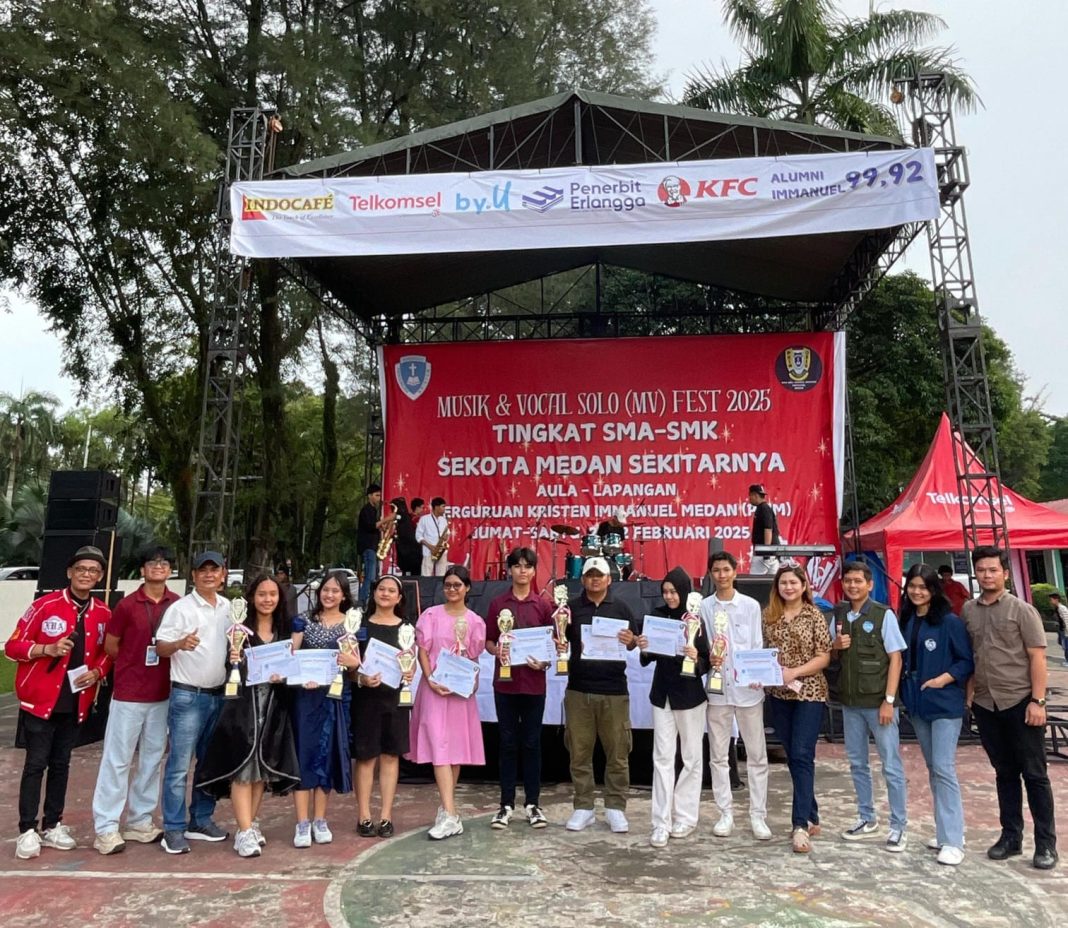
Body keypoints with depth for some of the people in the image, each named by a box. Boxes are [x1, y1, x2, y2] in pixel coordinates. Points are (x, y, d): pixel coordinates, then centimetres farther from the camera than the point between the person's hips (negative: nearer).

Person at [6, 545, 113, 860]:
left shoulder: (103, 614, 2)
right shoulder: (44, 605, -9)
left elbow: (107, 652, 14)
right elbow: (13, 646, -7)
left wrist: (97, 672, -5)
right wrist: (48, 649, -22)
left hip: (75, 702, 4)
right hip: (40, 700, -4)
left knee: (61, 764, 13)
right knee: (36, 764, -1)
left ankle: (52, 826, 23)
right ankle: (27, 831, 9)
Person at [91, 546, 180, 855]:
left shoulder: (178, 604, 0)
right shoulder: (127, 605, -8)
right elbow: (110, 646, 1)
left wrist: (163, 664, 0)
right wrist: (137, 664, 1)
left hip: (162, 693, 4)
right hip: (128, 693, -4)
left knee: (152, 758, 12)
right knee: (117, 759, 2)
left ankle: (140, 821, 24)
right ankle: (106, 827, 11)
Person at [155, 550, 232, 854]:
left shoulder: (229, 608, 9)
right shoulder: (180, 608, -7)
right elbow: (160, 647, -9)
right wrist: (180, 643, -28)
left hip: (219, 695, 6)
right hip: (187, 696, -6)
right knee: (180, 765, -3)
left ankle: (201, 820, 26)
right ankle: (173, 830, 8)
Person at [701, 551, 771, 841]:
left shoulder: (751, 605, 3)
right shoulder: (704, 607, 3)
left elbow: (758, 647, 2)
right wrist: (708, 658, -16)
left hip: (748, 688, 0)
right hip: (717, 689, 1)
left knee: (756, 755, 5)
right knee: (718, 756, 8)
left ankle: (758, 815, 15)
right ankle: (725, 814, 19)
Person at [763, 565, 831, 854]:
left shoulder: (814, 615, -4)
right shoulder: (768, 615, 6)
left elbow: (824, 656, -7)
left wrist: (794, 672, -19)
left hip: (809, 693, -4)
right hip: (778, 694, 4)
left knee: (802, 756, -9)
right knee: (792, 757, 11)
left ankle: (801, 824, -6)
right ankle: (812, 817, 25)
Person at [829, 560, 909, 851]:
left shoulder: (883, 614, -9)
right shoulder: (838, 615, 6)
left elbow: (895, 658, -10)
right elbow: (831, 657, 16)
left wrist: (889, 700, -14)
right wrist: (835, 646, -8)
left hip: (877, 701, -5)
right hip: (850, 701, 5)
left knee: (891, 765, 3)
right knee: (857, 763, 15)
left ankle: (899, 826, 16)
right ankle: (866, 818, 30)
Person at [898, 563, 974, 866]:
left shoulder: (949, 621, -10)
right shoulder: (905, 621, 6)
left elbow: (967, 661, -9)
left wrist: (944, 679, -21)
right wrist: (902, 688, 3)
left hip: (945, 704, -6)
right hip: (917, 704, 6)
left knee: (944, 769, -9)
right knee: (933, 769, 14)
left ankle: (953, 841, -2)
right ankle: (948, 830, 26)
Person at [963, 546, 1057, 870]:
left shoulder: (1021, 609, -5)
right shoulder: (968, 611, 5)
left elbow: (1037, 657, -8)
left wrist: (1037, 701, -13)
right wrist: (969, 694, 7)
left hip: (1020, 702, -4)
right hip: (985, 705, 4)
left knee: (1034, 774, 4)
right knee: (1004, 773, 14)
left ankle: (1046, 843, 15)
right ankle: (1011, 836, 24)